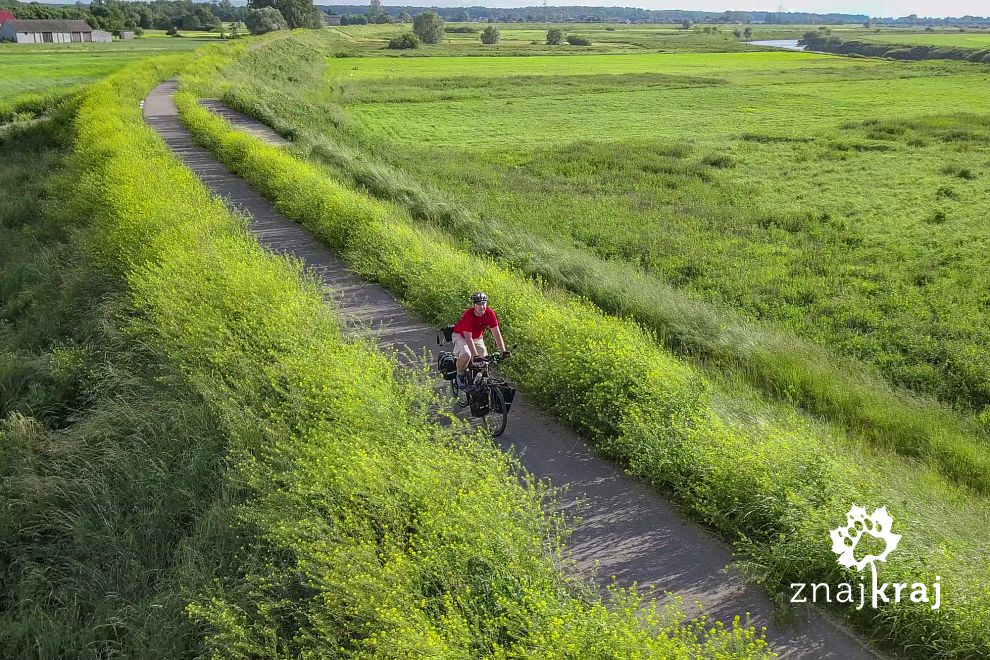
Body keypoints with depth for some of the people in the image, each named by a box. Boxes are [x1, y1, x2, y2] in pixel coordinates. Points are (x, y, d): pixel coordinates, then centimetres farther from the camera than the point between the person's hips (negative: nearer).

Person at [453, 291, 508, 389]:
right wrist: (476, 355, -42)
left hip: (477, 338, 4)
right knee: (466, 355, -31)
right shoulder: (468, 315, -33)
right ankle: (460, 375, -2)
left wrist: (503, 351, -28)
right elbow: (468, 338, -35)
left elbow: (496, 333, -20)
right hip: (461, 336, -4)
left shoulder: (489, 313, -22)